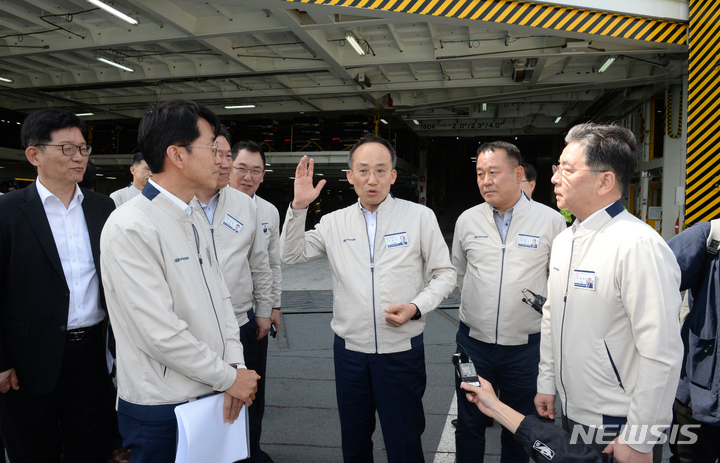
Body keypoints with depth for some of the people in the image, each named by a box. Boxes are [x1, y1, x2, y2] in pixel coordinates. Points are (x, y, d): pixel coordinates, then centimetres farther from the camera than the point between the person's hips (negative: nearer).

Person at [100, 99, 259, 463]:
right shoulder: (130, 228, -19)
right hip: (162, 410, -7)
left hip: (211, 395, 8)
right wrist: (228, 377, -13)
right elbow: (160, 333, -23)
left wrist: (234, 364, -3)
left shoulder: (195, 219, 9)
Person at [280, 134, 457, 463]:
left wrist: (417, 307, -16)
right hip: (349, 349, 3)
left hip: (401, 350, -2)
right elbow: (291, 255, 2)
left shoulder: (420, 217, -3)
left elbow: (444, 274, 1)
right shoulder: (334, 222, 3)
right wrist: (298, 206, -10)